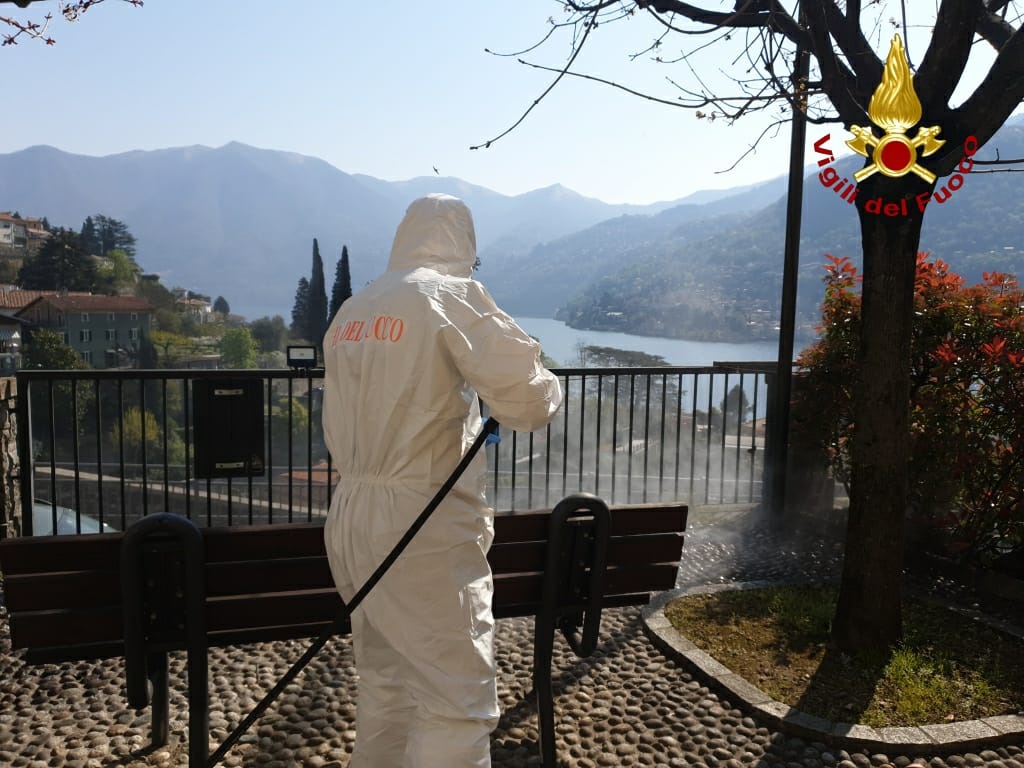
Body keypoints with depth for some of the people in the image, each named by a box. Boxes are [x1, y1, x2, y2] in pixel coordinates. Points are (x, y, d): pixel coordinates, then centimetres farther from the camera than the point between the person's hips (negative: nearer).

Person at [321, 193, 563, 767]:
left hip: (353, 515, 8)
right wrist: (547, 393, 9)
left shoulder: (352, 311, 12)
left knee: (385, 681, 21)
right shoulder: (454, 295, -9)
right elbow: (526, 397, -14)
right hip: (425, 526, -8)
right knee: (458, 697, 0)